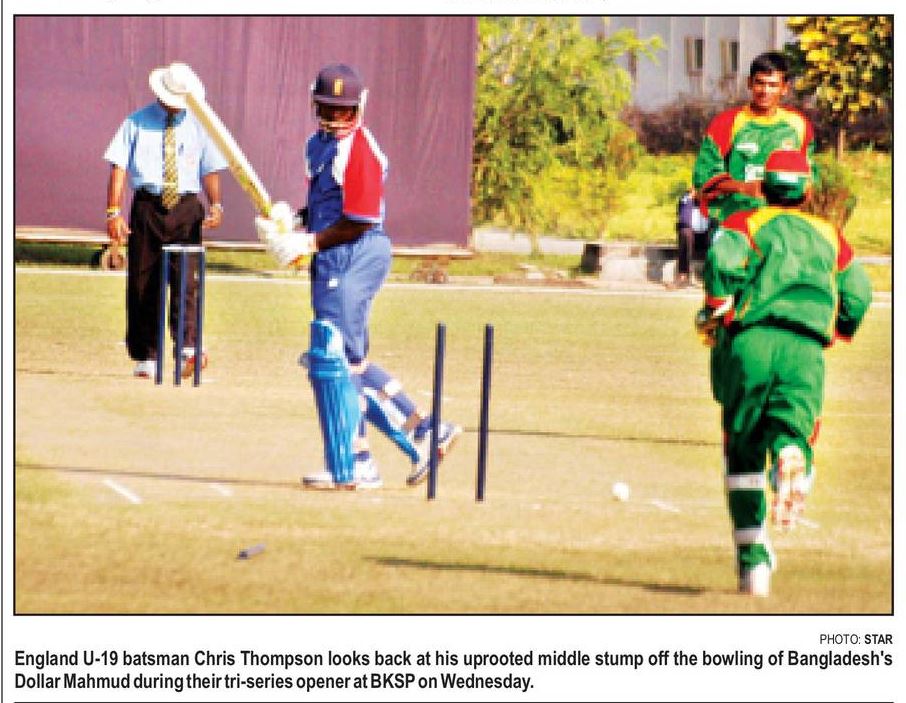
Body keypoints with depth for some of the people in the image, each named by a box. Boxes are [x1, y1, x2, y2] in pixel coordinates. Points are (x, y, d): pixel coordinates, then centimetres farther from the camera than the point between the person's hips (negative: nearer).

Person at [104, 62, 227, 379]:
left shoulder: (198, 126, 10)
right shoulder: (137, 123, 6)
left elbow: (210, 170, 7)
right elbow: (119, 167, 1)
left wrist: (215, 204, -12)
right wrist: (114, 212, -9)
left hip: (185, 209, 0)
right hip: (147, 207, 0)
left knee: (185, 280, -13)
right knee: (143, 282, 2)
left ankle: (188, 349, -24)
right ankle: (145, 356, 8)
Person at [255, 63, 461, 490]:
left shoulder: (360, 150, -14)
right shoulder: (318, 145, 15)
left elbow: (358, 222, -19)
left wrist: (309, 242, -15)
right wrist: (294, 223, 6)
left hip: (354, 258, -10)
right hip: (334, 262, 10)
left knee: (332, 360, -8)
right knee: (350, 362, 13)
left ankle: (353, 467, -3)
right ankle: (424, 432, 18)